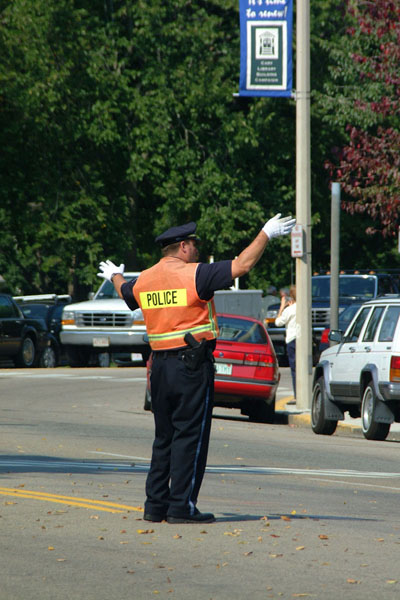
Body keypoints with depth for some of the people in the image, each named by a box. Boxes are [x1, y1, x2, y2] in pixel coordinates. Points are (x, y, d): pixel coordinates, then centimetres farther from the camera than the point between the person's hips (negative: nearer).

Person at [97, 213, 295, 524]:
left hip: (160, 364, 7)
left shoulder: (144, 280, 10)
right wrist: (266, 234, -3)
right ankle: (181, 506, -6)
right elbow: (242, 265, -14)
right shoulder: (194, 274, -10)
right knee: (190, 436, -4)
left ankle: (156, 504, 15)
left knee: (164, 437, 14)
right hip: (192, 364, -7)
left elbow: (125, 291, 33)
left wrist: (115, 276, 56)